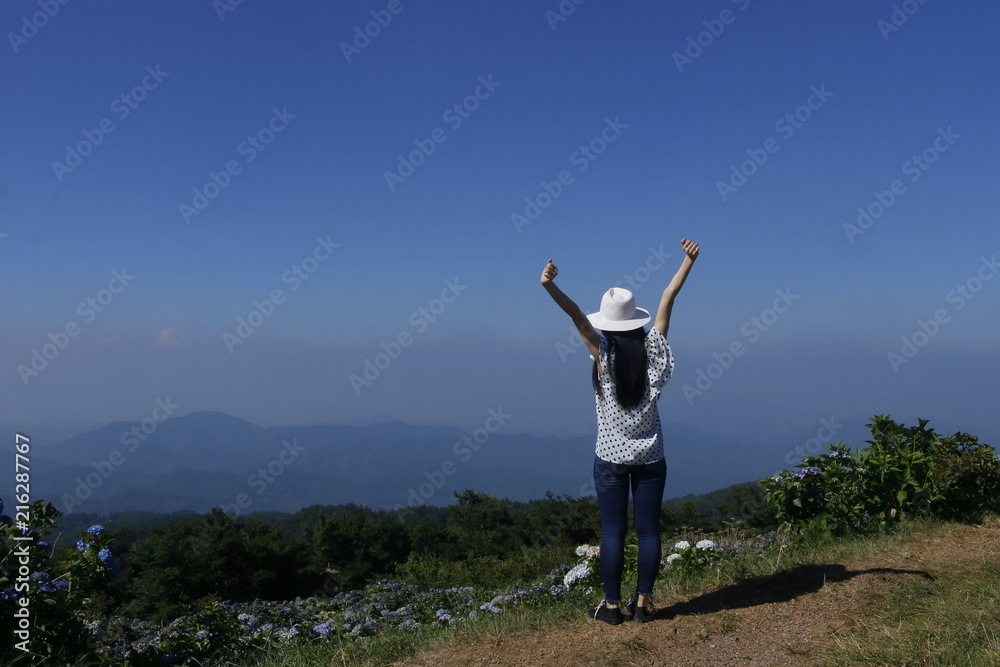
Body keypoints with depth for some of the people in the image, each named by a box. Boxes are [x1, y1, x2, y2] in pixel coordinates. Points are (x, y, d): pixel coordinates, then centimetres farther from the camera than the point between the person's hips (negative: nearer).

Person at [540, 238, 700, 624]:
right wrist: (688, 261, 7)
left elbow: (577, 315, -20)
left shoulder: (603, 353, -9)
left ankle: (612, 606, 11)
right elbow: (667, 300, 2)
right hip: (650, 457, 2)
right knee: (648, 530, 8)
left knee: (613, 531, 4)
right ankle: (643, 603, 15)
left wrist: (549, 286, -31)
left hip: (611, 457, -2)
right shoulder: (651, 349, -3)